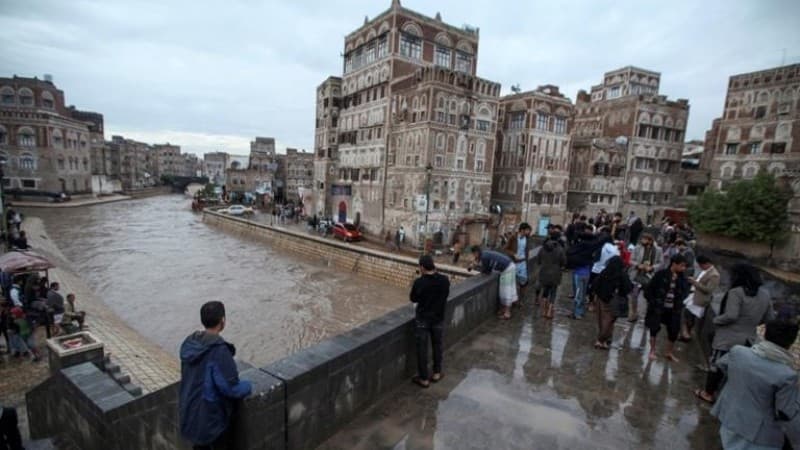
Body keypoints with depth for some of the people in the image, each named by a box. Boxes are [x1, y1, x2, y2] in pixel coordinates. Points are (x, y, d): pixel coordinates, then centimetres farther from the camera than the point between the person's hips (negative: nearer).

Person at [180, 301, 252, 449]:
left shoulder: (189, 343, -4)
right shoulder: (218, 350, -29)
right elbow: (230, 388, -24)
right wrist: (247, 386, -5)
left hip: (190, 415, 7)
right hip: (212, 417, -7)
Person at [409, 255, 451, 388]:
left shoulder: (419, 282, -21)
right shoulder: (444, 280, -12)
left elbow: (413, 299, -7)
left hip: (422, 319, -3)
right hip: (438, 318, 3)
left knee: (422, 349, 11)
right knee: (437, 345, 21)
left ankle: (424, 378, 21)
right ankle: (437, 373, 34)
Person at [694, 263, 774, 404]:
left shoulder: (736, 292, -21)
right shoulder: (765, 294, 3)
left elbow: (731, 316, -25)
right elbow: (768, 318, 11)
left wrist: (716, 320, -8)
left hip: (728, 338, -6)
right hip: (748, 339, 6)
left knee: (716, 365, 11)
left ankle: (708, 393, 25)